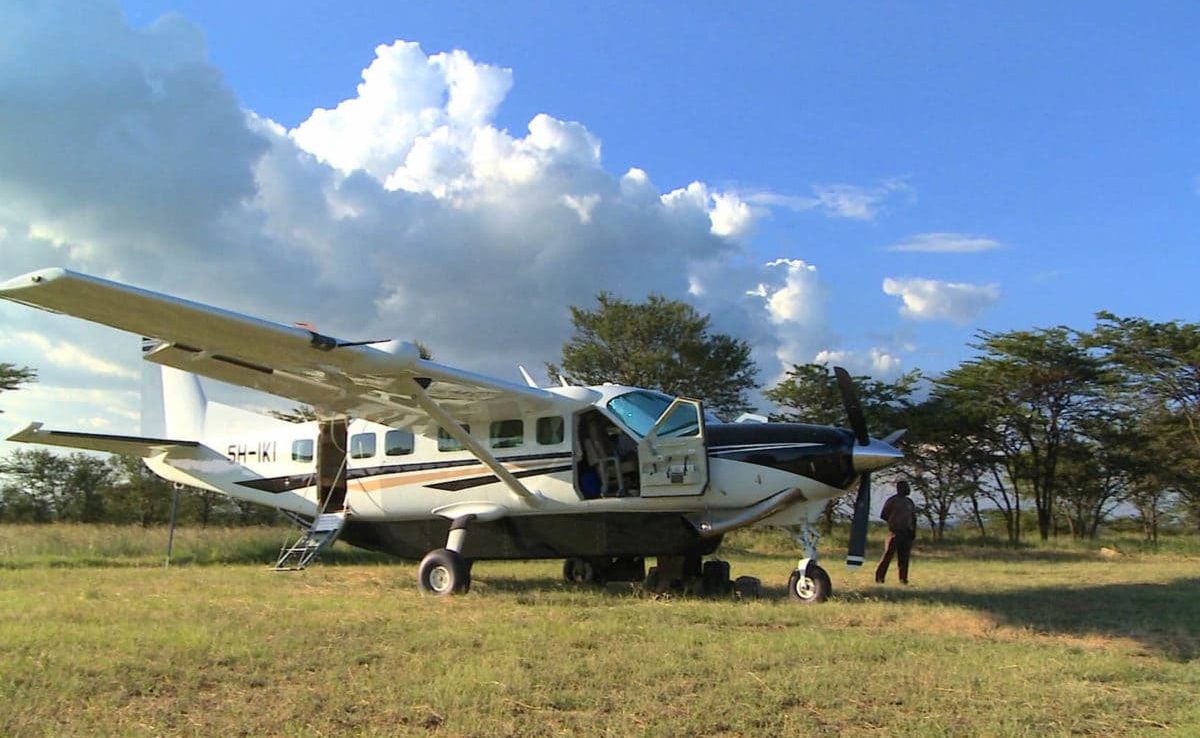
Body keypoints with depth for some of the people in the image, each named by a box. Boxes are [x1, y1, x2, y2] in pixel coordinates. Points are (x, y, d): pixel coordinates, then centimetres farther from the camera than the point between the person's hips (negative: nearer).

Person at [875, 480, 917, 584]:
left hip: (907, 533, 5)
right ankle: (879, 576, -5)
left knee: (904, 557, 4)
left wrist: (914, 531, 6)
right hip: (895, 532, -5)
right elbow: (883, 515, -1)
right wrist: (894, 521, -2)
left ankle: (903, 578, 8)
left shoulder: (910, 502, 16)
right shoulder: (892, 501, -2)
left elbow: (913, 518, 18)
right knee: (888, 554, -8)